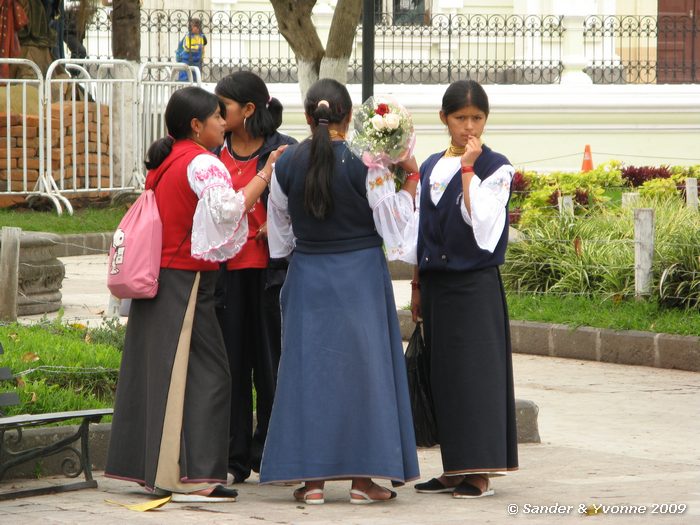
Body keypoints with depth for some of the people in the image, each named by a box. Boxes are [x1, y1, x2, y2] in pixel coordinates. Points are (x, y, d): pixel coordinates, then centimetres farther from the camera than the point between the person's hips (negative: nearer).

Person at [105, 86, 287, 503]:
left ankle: (155, 468, 15)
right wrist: (266, 175, -16)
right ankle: (192, 475, -13)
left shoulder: (163, 163, 15)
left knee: (159, 369, 11)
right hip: (187, 281, -9)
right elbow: (229, 209, -24)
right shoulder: (202, 164, -13)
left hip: (158, 277, 9)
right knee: (204, 373, -8)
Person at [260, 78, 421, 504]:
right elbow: (395, 227, -9)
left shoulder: (287, 164, -1)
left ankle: (312, 478, 2)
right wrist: (411, 177, -2)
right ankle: (363, 476, 2)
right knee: (362, 364, 4)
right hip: (361, 274, -2)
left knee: (310, 364, 6)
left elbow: (279, 236, 10)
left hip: (308, 275, 2)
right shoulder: (366, 162, -12)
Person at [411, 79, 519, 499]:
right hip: (436, 284, 6)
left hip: (476, 285, -6)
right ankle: (455, 469, 14)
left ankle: (480, 474, -6)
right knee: (444, 374, 7)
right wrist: (418, 285, 16)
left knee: (475, 371, -7)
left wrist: (468, 169, -15)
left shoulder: (495, 168, -4)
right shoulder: (431, 169, 12)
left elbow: (481, 223, -17)